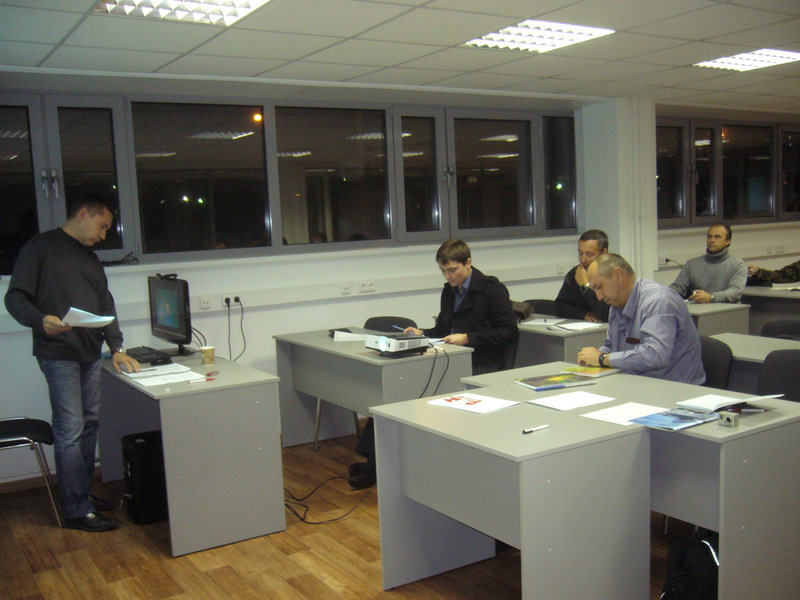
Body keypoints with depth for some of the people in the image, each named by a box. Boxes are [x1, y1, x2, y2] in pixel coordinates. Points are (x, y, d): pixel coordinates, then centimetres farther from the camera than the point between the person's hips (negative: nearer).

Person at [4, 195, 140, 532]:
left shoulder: (90, 258, 19)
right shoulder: (40, 247, -3)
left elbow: (106, 305, 19)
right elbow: (15, 298, -8)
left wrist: (116, 347, 8)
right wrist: (41, 320, -27)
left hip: (90, 354, 8)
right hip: (58, 354, -8)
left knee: (89, 425, 11)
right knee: (70, 431, -7)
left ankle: (82, 495, 23)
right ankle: (77, 511, 0)